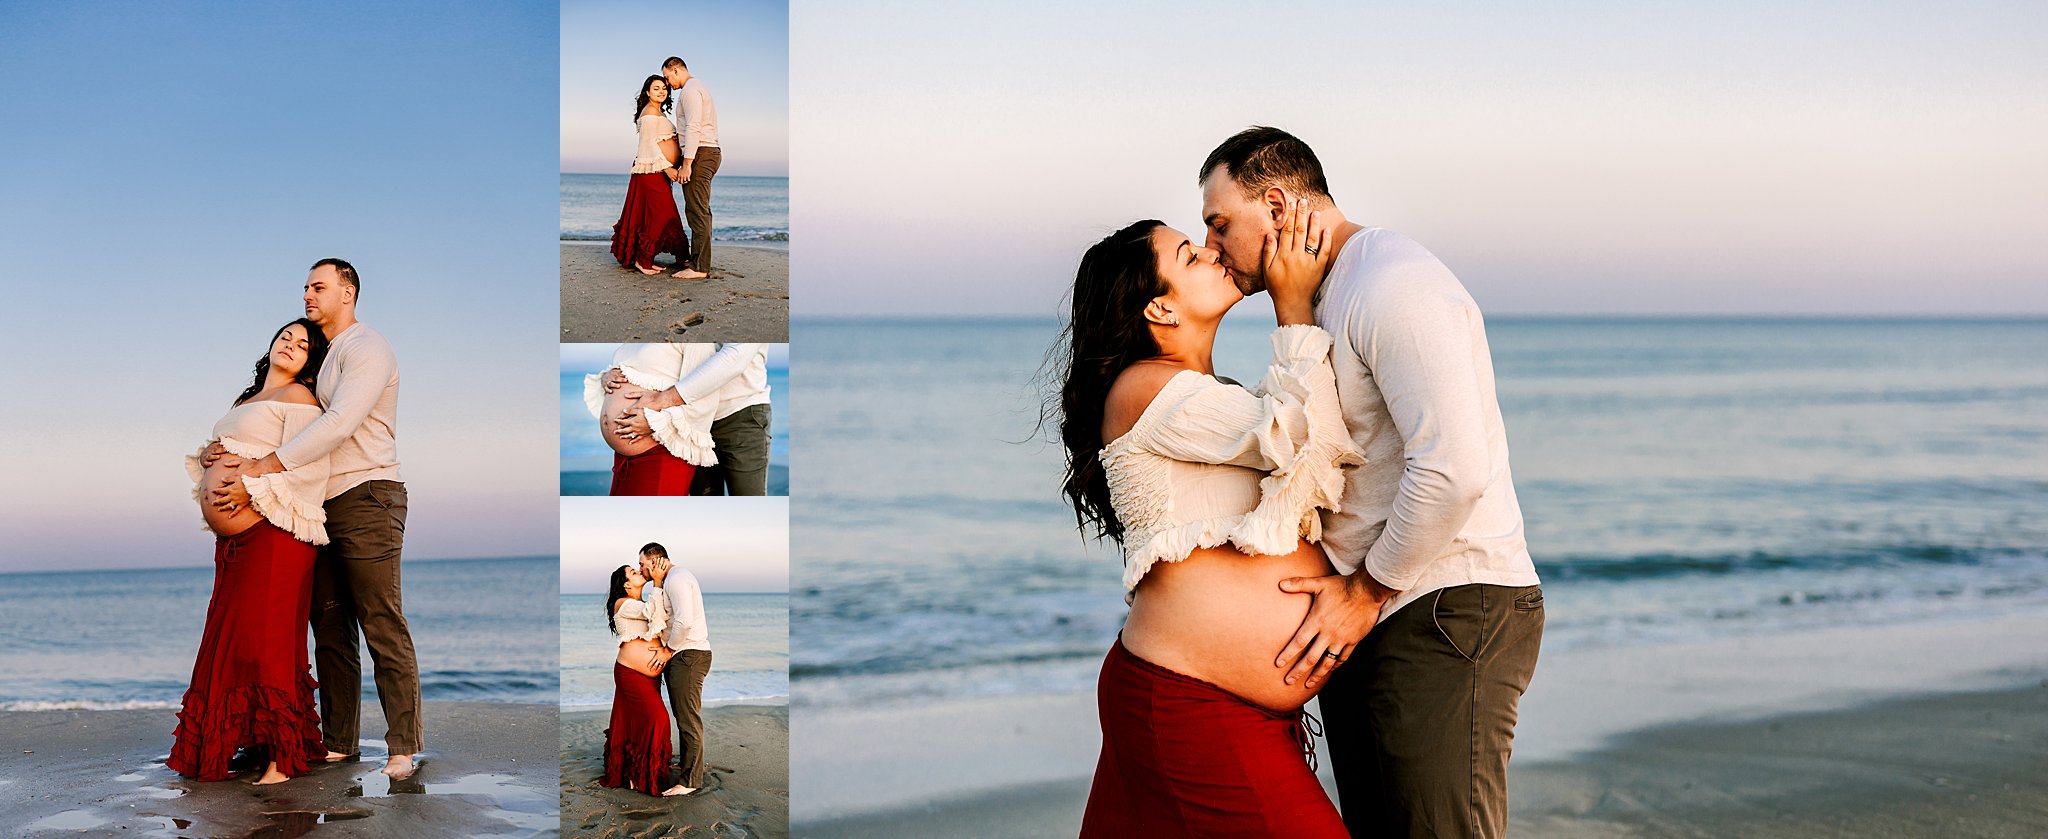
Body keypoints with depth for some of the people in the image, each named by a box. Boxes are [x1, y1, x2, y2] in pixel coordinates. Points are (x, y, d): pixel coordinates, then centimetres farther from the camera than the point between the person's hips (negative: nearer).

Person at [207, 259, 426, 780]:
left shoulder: (366, 348, -7)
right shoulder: (319, 358, 22)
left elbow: (338, 424, -19)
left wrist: (261, 469, -23)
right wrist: (234, 450, 4)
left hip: (366, 498, -9)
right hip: (323, 505, 9)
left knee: (383, 628, -9)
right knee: (331, 629, 7)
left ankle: (403, 748, -7)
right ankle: (339, 741, 12)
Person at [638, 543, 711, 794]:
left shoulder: (677, 578, -15)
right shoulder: (670, 580, 21)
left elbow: (684, 621, -25)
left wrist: (668, 648, -14)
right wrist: (657, 583, 5)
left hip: (688, 654, -11)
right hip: (681, 655, 11)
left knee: (689, 717, -7)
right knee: (684, 715, 22)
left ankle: (691, 780, -3)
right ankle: (686, 761, 36)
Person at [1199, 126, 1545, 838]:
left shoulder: (1394, 285, -14)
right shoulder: (1324, 301, 19)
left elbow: (1453, 470, -24)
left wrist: (1364, 592, -14)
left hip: (1446, 616, -10)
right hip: (1363, 622, 10)